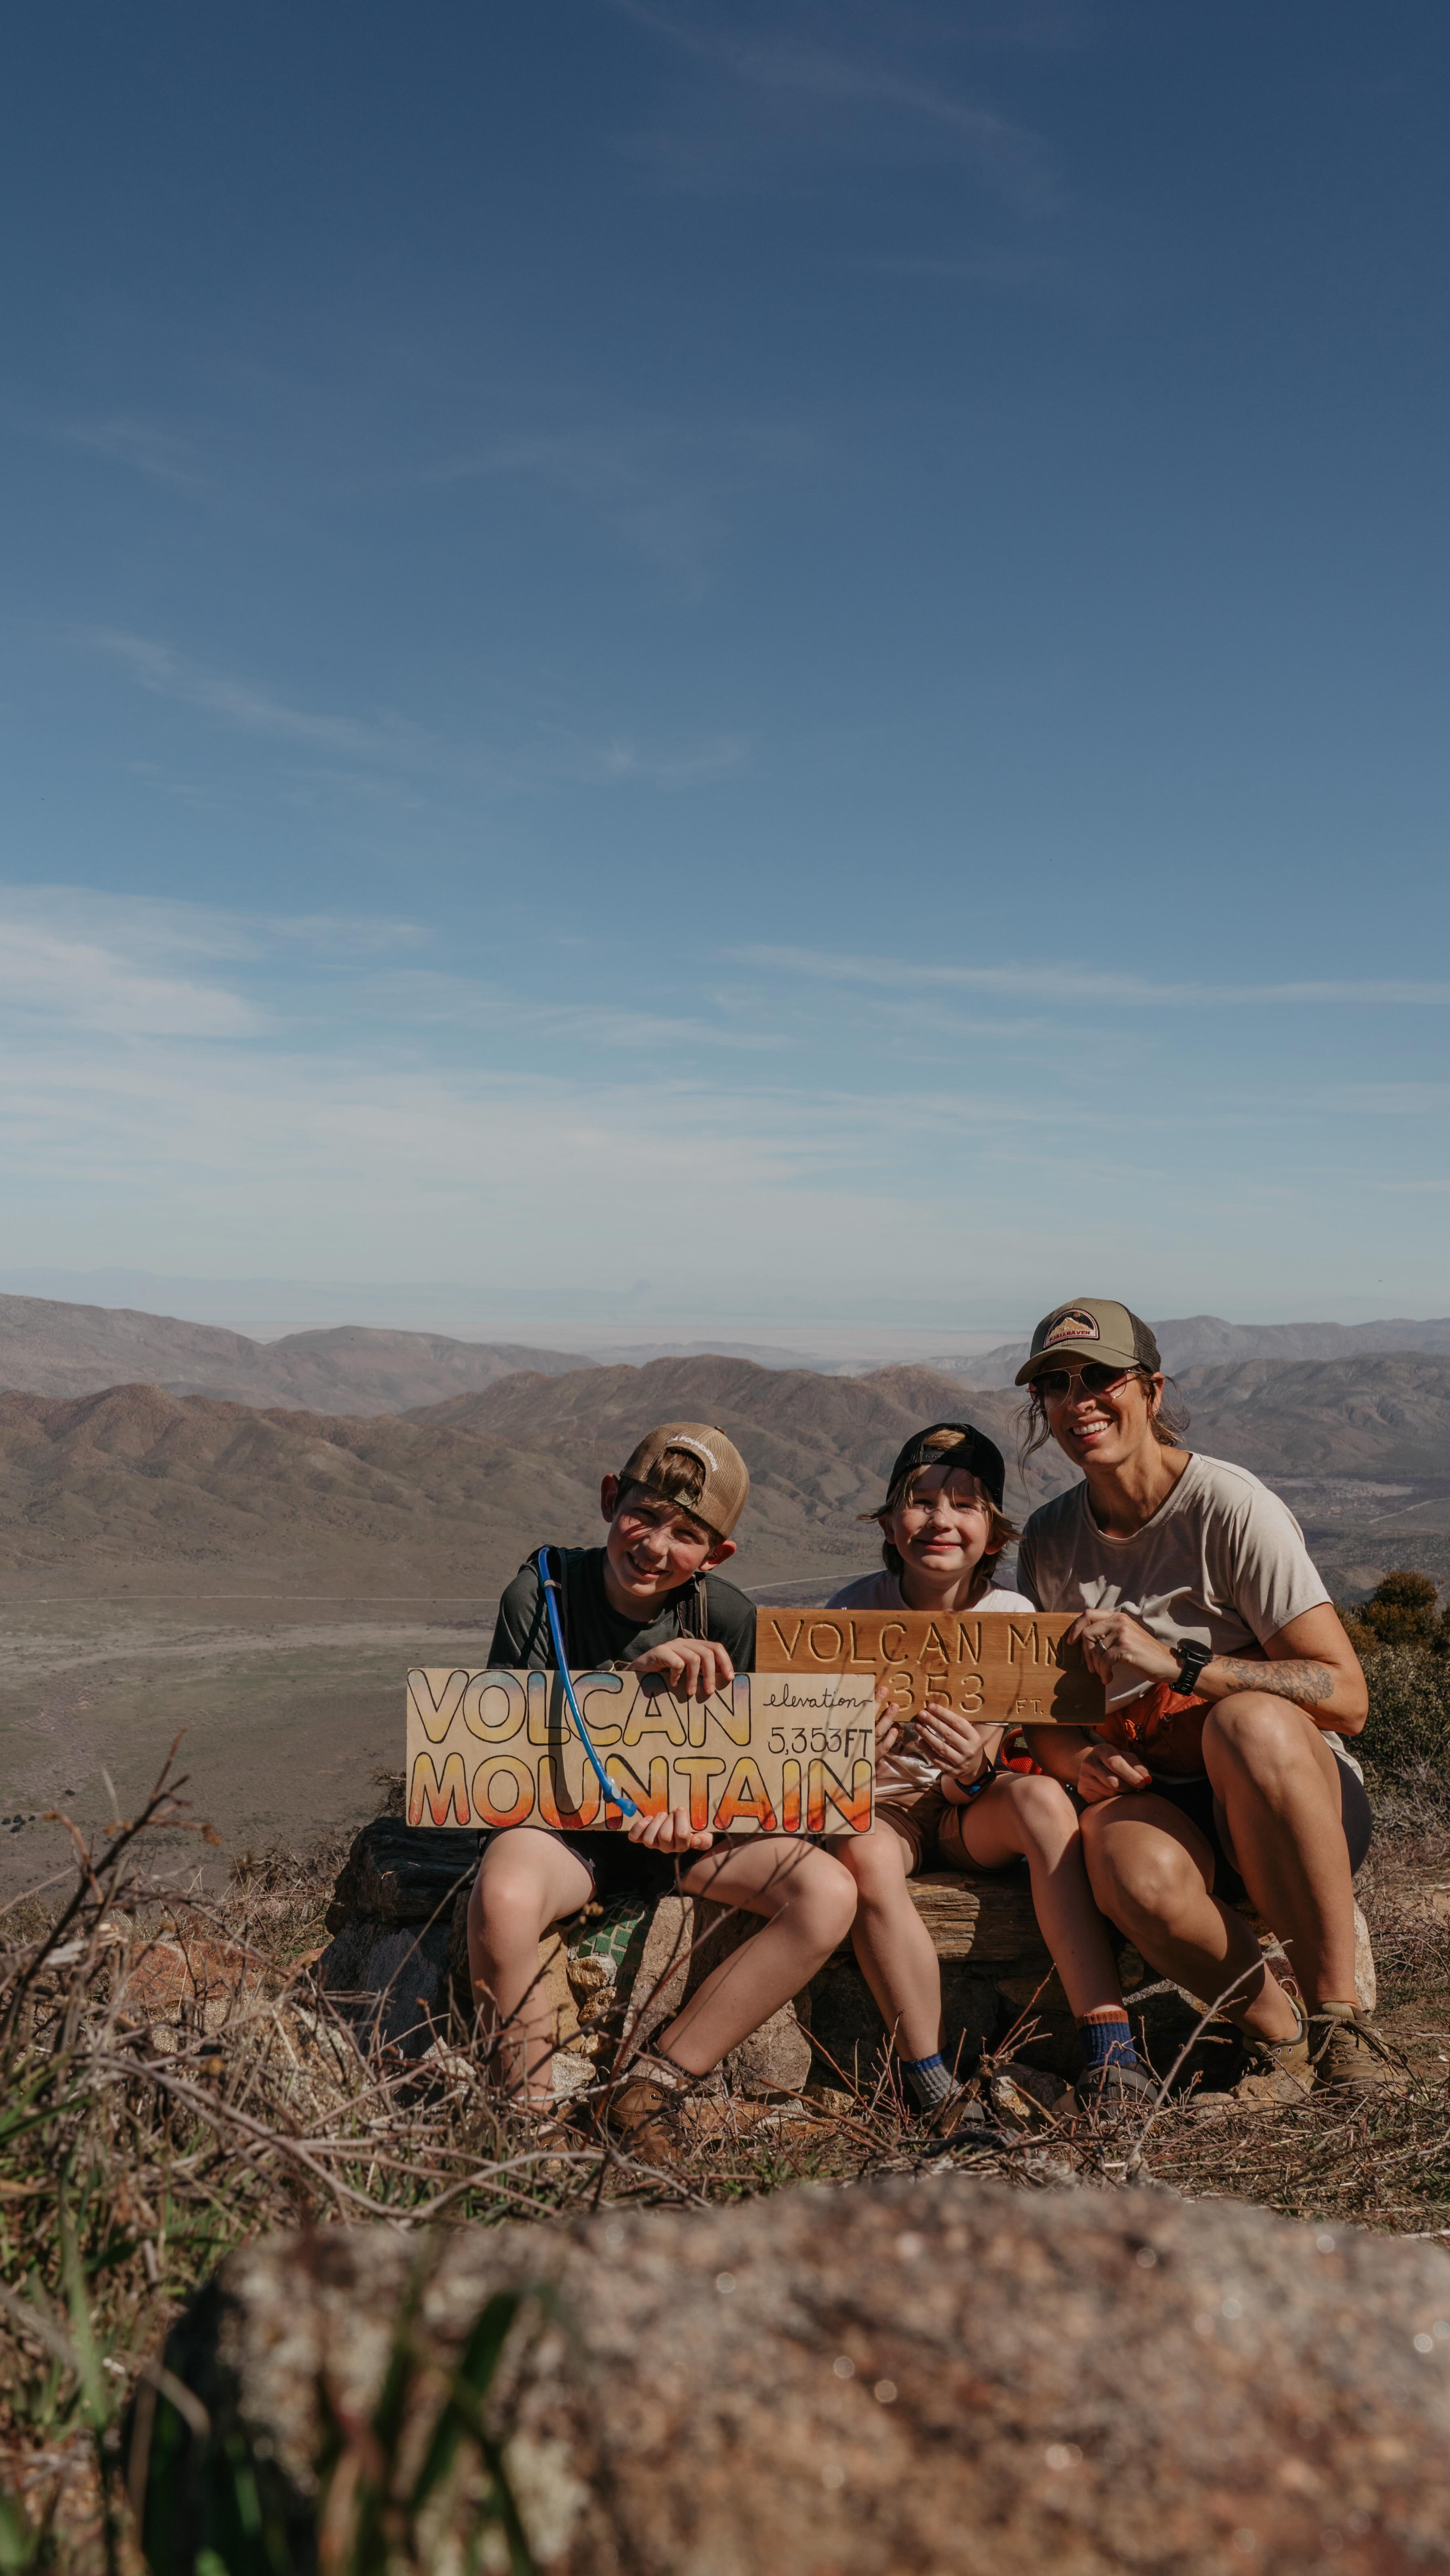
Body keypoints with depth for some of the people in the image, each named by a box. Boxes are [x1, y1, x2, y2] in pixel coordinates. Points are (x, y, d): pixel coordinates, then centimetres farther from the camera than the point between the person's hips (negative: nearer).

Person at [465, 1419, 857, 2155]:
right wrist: (633, 1672, -26)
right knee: (502, 1901, -37)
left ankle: (655, 2086, -11)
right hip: (561, 1819, -3)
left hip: (685, 1824, 3)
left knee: (830, 1892, -20)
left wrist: (697, 1808, -23)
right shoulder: (544, 1589, -10)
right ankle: (531, 2120, -11)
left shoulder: (727, 1617, -6)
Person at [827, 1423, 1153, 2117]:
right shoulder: (853, 1615, -11)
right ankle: (935, 2093, -26)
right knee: (865, 1855, -36)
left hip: (973, 1816, 1)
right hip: (880, 1808, -1)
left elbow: (1040, 1759, -10)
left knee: (1042, 1796, -31)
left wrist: (977, 1772, -34)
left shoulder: (1012, 1615, -8)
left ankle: (1110, 2049, -30)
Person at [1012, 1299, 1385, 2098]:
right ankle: (1276, 2032, -6)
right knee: (1134, 1870, -35)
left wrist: (1176, 1664, -25)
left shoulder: (1230, 1506, -10)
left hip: (1291, 1804, -2)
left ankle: (1337, 2014, -20)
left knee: (1249, 1721, -38)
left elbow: (1345, 1696, -15)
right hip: (1149, 1798, 2)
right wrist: (1077, 1756, -11)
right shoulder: (1049, 1539, 6)